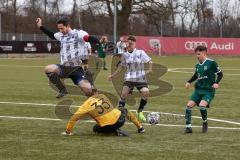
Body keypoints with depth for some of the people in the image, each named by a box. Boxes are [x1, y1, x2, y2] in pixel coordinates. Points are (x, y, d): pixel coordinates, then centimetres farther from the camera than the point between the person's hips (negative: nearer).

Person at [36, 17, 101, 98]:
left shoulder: (78, 33, -8)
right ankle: (63, 90, -2)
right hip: (64, 67, 5)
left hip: (76, 69, -5)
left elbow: (89, 38, -26)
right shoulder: (61, 35, 11)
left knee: (88, 91, -21)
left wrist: (99, 42, -45)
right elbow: (52, 35, 33)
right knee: (48, 69, -25)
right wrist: (41, 27, 31)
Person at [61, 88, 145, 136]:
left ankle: (116, 131, 7)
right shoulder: (102, 96, 8)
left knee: (95, 128, 29)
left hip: (108, 127, -4)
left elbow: (75, 117, -5)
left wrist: (68, 131, 5)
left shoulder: (87, 104, -1)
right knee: (125, 111, 37)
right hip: (120, 119, 4)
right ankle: (140, 127, 40)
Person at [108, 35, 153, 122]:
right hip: (129, 78, 1)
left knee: (145, 93, -17)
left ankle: (140, 112, 6)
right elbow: (121, 66, 17)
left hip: (140, 78, -1)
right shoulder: (125, 55, 5)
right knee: (124, 94, -18)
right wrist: (113, 75, 15)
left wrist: (150, 69, -23)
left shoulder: (140, 53, -3)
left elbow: (149, 61, -4)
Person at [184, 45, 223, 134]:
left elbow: (220, 74, -3)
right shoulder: (197, 65, 10)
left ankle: (205, 123, 1)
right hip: (198, 89, 6)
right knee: (189, 105, -10)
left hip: (209, 90, -6)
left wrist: (216, 82, -18)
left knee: (202, 106, -26)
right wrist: (189, 82, 12)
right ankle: (188, 127, -4)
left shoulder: (211, 63, -8)